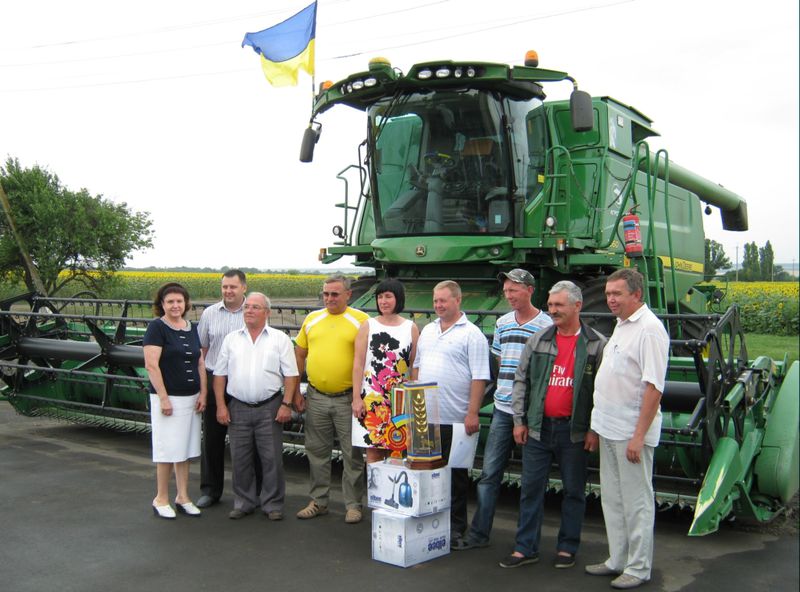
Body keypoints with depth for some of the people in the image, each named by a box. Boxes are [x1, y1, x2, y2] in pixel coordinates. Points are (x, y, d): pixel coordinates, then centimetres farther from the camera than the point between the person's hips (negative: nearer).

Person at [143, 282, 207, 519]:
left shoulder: (192, 329, 11)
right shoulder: (157, 327, -7)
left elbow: (200, 363, 13)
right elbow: (151, 365, -14)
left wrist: (203, 393, 4)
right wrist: (163, 398, -17)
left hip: (192, 398, 6)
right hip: (168, 398, -6)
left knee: (185, 450, 12)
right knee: (168, 451, 0)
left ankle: (183, 498, 22)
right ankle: (161, 500, 14)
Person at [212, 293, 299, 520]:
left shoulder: (280, 339, 3)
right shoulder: (231, 339, 10)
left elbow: (291, 374, 0)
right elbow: (220, 374, 10)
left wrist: (286, 404, -8)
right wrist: (221, 405, 2)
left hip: (269, 408, -2)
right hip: (238, 408, 3)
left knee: (272, 458, 1)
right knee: (240, 459, 8)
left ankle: (272, 504, 13)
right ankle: (244, 502, 22)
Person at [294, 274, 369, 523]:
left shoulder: (361, 320, -4)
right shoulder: (312, 319, 8)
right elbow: (299, 355, 13)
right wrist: (295, 392, 8)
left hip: (348, 399, -4)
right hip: (316, 397, 4)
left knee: (352, 454, 5)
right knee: (317, 452, 13)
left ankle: (353, 504, 18)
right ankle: (318, 501, 27)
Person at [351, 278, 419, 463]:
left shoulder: (411, 328, 6)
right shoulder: (368, 326, 3)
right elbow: (358, 364, 0)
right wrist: (356, 398, -5)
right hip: (372, 398, -1)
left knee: (397, 449, 4)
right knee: (373, 449, 0)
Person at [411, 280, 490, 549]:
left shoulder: (471, 334, -6)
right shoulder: (427, 331, 15)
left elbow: (479, 377, -12)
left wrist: (472, 413, -18)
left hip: (455, 419, -6)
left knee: (456, 475, 4)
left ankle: (455, 528, 14)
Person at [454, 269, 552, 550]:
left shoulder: (547, 325, -7)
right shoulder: (502, 323, 11)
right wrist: (504, 390, 12)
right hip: (502, 409, 5)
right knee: (489, 472, 6)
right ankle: (478, 533, 13)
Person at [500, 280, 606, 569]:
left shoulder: (597, 344, -3)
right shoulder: (538, 341, 5)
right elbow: (521, 381, 9)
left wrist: (595, 429, -7)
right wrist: (519, 420, 4)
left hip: (574, 430, -2)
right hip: (538, 427, 3)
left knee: (574, 490, 9)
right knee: (531, 488, 7)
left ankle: (567, 547, 23)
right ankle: (526, 548, 18)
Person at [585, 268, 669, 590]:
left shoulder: (649, 329, -15)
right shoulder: (622, 326, 14)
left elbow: (654, 386, -20)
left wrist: (638, 436, -22)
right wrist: (598, 427, 18)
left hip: (630, 432, -9)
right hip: (609, 429, 10)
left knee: (636, 502, 2)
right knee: (612, 499, 16)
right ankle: (617, 560, 28)